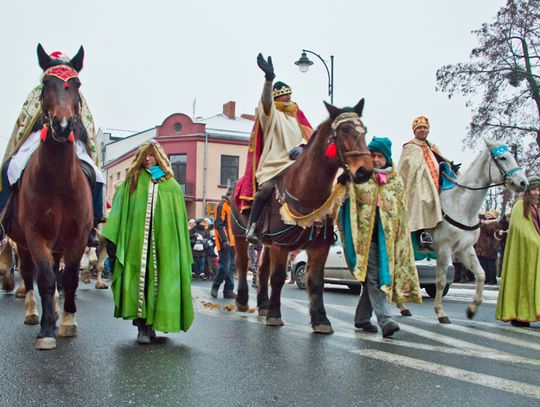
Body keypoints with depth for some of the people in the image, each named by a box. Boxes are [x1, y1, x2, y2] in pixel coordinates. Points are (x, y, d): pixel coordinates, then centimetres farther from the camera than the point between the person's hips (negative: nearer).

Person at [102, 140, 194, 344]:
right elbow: (119, 210, 4)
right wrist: (112, 239, -6)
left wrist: (182, 250, 5)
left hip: (163, 242, 1)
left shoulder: (171, 185, 12)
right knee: (139, 279, -5)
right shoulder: (132, 181, 11)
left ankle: (151, 324, 16)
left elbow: (179, 219, 10)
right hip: (136, 242, 0)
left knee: (158, 282, 1)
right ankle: (143, 327, 0)